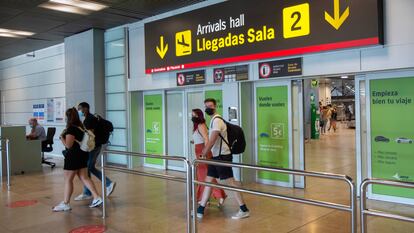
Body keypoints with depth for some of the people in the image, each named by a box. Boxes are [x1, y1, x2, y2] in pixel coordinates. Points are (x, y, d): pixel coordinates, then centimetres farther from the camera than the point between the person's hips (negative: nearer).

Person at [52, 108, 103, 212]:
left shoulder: (71, 129, -17)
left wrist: (61, 136, -5)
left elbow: (68, 145, -20)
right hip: (82, 154, 9)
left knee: (68, 180, 2)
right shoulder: (80, 127, 10)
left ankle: (65, 204, 10)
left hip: (73, 156, -9)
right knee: (84, 177, 11)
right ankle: (97, 197, 6)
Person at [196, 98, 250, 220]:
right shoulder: (214, 120, 15)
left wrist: (203, 155, -21)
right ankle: (200, 210, 16)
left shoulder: (217, 120, -15)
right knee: (208, 181, 10)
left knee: (230, 182, -5)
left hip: (222, 156, -10)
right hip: (216, 156, 10)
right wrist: (204, 152, 21)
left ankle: (244, 210, 4)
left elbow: (212, 140, -22)